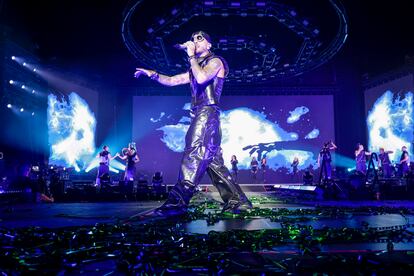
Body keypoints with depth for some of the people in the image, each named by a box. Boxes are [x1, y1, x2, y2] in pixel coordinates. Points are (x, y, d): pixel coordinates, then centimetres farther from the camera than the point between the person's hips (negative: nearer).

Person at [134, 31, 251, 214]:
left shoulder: (215, 61, 5)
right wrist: (153, 74, 14)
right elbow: (172, 81, 27)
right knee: (213, 161, 4)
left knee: (194, 154, -18)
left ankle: (178, 201, -24)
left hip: (207, 113, -9)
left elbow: (202, 78, -17)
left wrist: (191, 56, -6)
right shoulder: (196, 68, 29)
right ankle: (237, 201, 5)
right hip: (201, 115, 9)